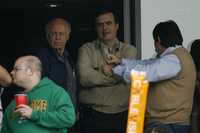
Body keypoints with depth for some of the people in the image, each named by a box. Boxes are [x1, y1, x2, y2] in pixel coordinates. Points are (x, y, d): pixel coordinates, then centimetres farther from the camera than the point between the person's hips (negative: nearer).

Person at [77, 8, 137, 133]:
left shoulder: (129, 50, 9)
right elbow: (84, 77, -11)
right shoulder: (86, 49, 6)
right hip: (93, 116, -1)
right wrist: (117, 74, -5)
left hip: (123, 115, 1)